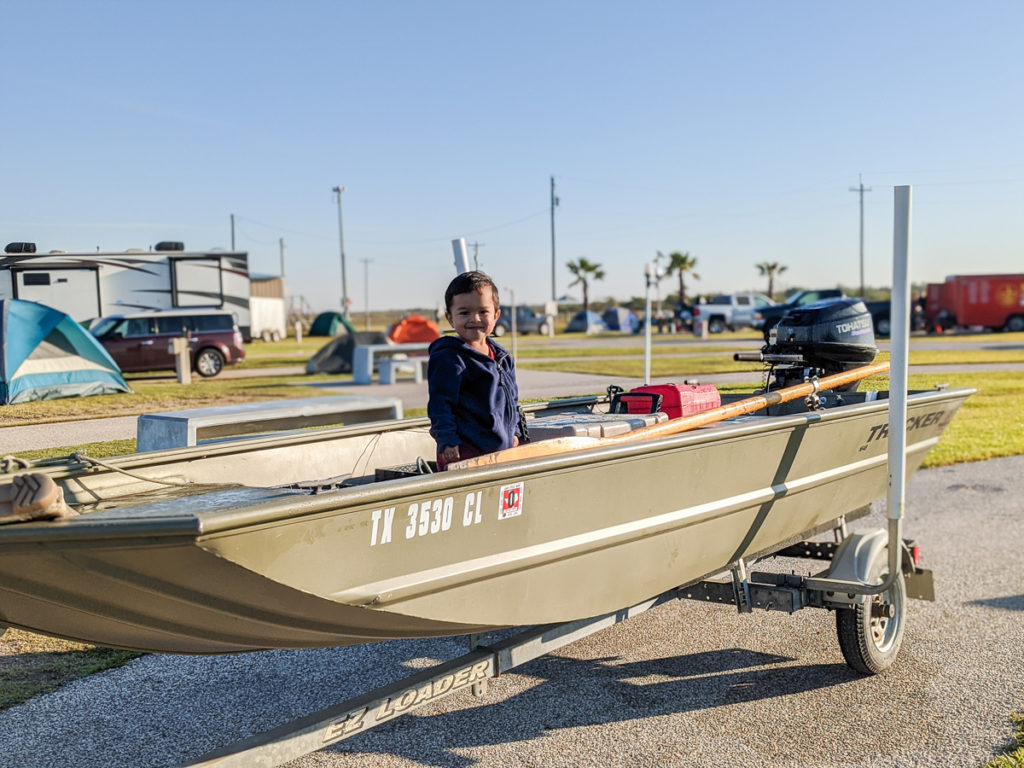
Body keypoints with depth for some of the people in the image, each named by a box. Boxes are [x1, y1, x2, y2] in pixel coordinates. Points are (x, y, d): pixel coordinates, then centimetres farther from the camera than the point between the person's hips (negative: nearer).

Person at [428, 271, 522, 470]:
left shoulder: (502, 356, 14)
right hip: (463, 453, -7)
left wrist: (514, 432, 20)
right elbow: (440, 403, -12)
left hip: (500, 449, 7)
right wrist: (447, 442, -17)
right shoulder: (448, 358, -10)